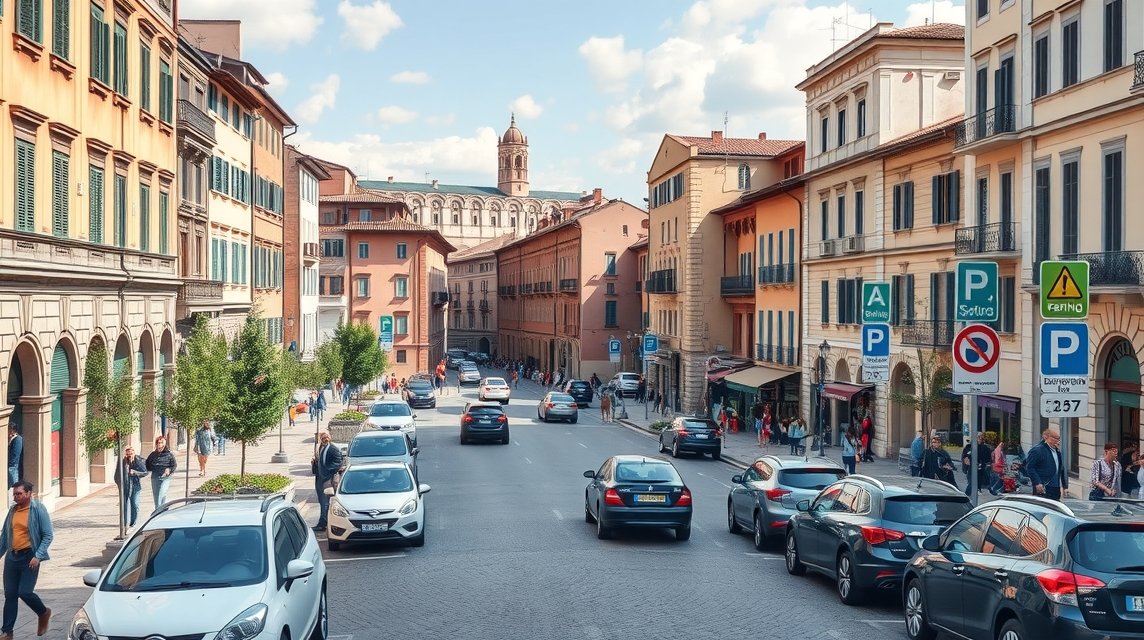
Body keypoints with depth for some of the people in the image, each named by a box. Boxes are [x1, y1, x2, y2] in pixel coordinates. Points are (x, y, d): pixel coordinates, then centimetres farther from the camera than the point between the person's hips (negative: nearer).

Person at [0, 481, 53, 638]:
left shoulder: (38, 509, -9)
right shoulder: (13, 510, 7)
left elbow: (48, 535, -9)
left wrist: (38, 556, -16)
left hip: (29, 557, -5)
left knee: (25, 592, -9)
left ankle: (44, 613, 20)